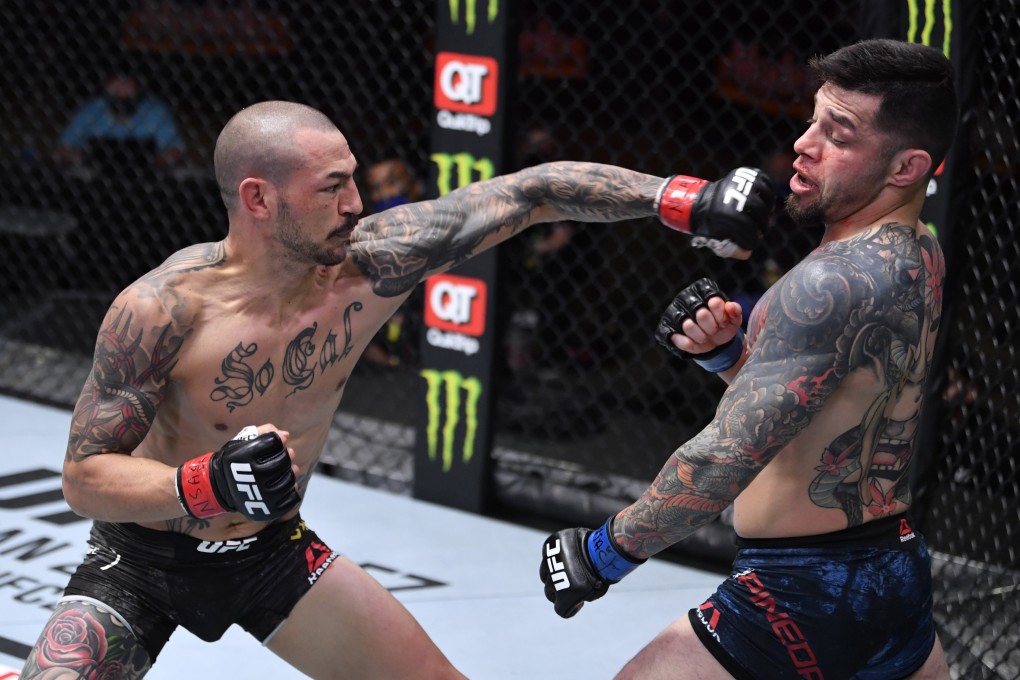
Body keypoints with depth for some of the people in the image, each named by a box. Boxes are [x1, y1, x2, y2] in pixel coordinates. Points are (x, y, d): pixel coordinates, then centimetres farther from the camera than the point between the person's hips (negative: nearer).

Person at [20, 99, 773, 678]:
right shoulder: (162, 309, -30)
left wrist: (685, 200, -24)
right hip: (144, 559, -4)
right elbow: (83, 478, -24)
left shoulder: (373, 260, -20)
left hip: (273, 551, 4)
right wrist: (209, 485, -41)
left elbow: (535, 192, -16)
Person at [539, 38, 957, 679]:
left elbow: (723, 461, -27)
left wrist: (604, 552, -15)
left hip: (804, 595, -10)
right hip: (899, 573, 10)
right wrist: (726, 351, -2)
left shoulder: (836, 282, -23)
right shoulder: (918, 256, 6)